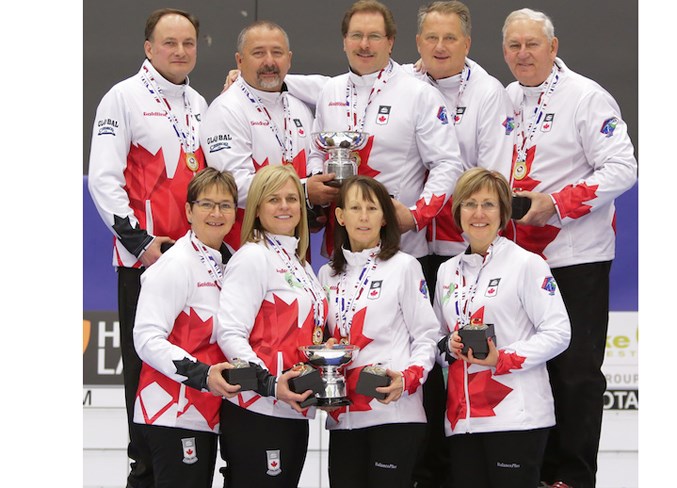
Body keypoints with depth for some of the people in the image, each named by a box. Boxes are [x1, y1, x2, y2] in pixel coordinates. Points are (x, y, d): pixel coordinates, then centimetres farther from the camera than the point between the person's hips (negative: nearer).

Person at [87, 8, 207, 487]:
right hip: (144, 257, -6)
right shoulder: (124, 98, -5)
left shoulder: (199, 106, 15)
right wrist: (139, 240, -15)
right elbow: (103, 177, -10)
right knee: (146, 362, -2)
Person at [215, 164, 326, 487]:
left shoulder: (300, 264, 19)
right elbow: (230, 334, -16)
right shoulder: (252, 257, -7)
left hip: (294, 412, 8)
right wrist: (269, 382, -26)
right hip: (257, 412, -8)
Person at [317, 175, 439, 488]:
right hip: (343, 416, 5)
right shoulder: (328, 274, 16)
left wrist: (408, 379, -17)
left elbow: (427, 335, -1)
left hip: (394, 412, -5)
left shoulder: (404, 266, 2)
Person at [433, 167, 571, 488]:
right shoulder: (447, 272, 17)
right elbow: (436, 337, 23)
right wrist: (449, 346, -1)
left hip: (514, 415, -6)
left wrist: (503, 359, -18)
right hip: (462, 419, 6)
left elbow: (558, 332, -8)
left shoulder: (527, 263, -2)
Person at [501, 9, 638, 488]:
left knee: (576, 369, -4)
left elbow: (622, 168, -15)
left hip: (576, 256, -7)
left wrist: (557, 203, -20)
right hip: (522, 255, 7)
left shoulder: (587, 98, -9)